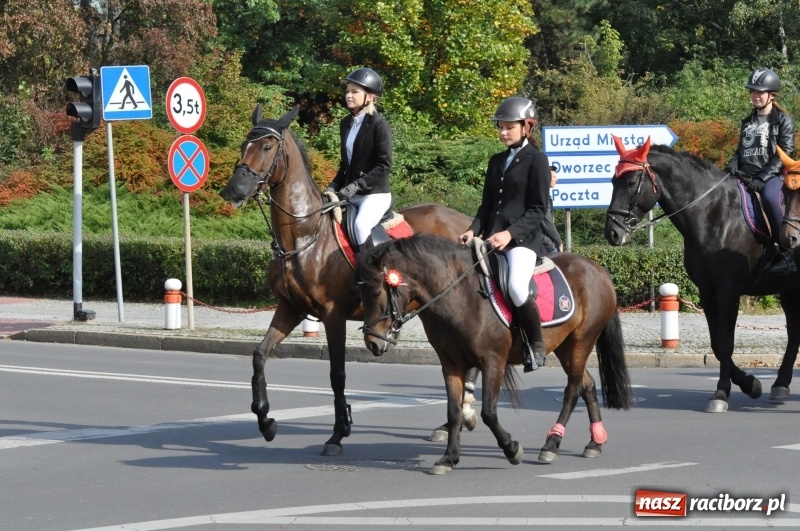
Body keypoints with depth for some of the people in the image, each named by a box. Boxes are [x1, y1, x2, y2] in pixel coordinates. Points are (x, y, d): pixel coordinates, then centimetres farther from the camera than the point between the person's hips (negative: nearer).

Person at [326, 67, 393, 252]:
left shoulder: (379, 125, -10)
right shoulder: (346, 124, 12)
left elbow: (384, 165, -15)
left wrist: (357, 185, -21)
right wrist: (334, 186, 4)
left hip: (375, 193, -8)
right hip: (349, 193, 8)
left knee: (361, 224, -33)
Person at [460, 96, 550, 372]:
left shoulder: (536, 160, -1)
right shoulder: (497, 161, 19)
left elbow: (538, 210, -7)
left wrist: (510, 233, -20)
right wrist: (474, 230, -1)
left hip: (523, 238, -8)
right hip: (492, 239, 8)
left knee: (516, 287, -32)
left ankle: (537, 346, -14)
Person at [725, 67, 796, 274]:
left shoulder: (783, 121, 1)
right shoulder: (748, 122, 20)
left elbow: (783, 155, -9)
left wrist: (761, 179, -21)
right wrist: (733, 163, 1)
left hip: (771, 176, -7)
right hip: (744, 176, 7)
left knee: (769, 197, -39)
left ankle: (786, 254, -33)